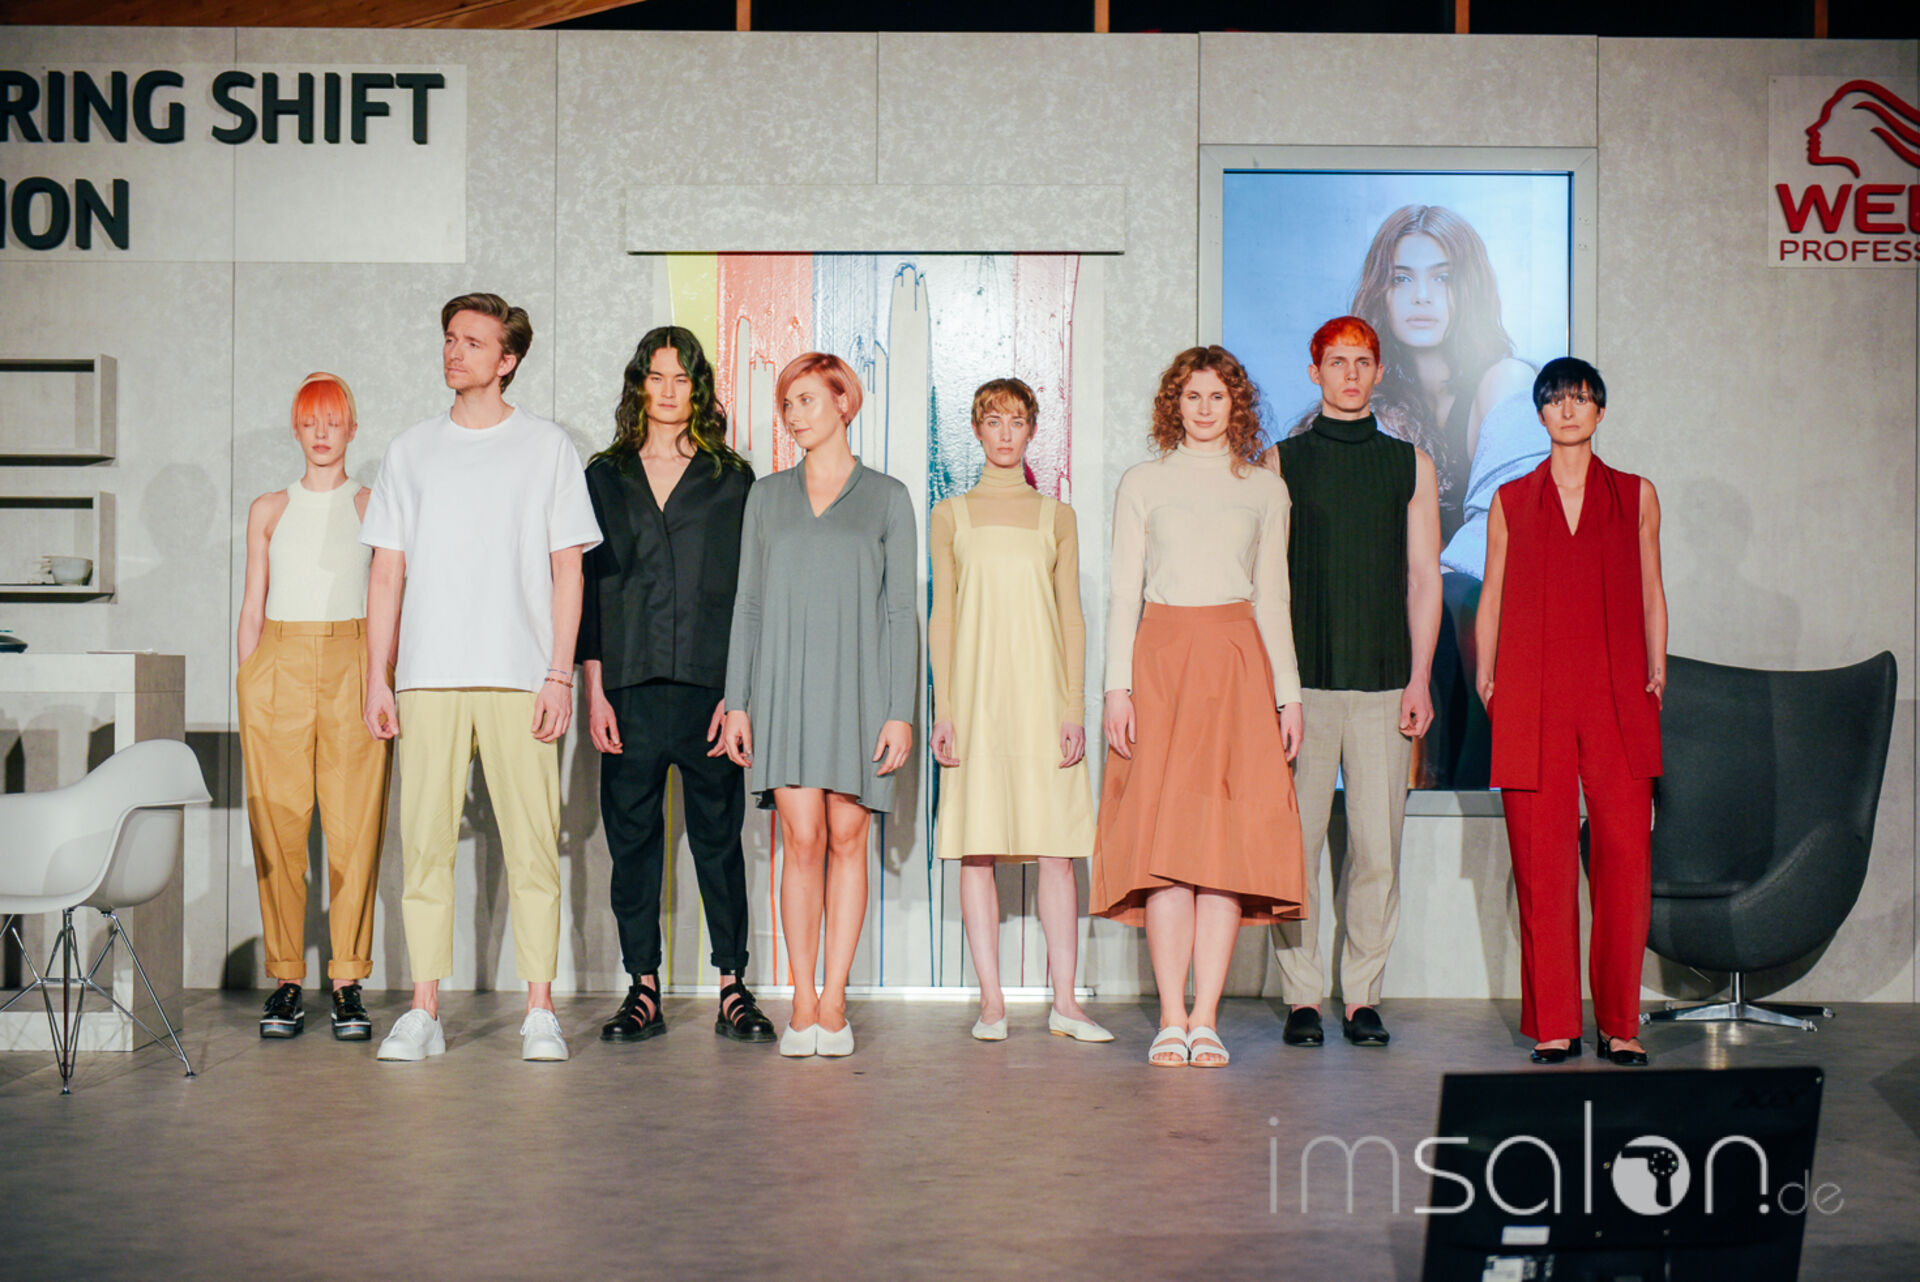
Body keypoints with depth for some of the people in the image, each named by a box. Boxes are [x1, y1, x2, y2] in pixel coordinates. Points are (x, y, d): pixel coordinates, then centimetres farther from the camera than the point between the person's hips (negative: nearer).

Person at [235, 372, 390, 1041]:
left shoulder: (373, 506, 10)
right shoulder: (268, 510, 14)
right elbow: (253, 604, 15)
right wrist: (246, 685, 6)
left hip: (354, 666, -1)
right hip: (279, 666, 1)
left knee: (355, 824, -5)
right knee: (277, 823, -2)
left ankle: (349, 981, 1)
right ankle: (286, 979, 5)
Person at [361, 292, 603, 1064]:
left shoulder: (548, 449, 7)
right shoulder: (411, 451, 15)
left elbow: (567, 570, 4)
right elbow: (386, 572, 14)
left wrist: (559, 674, -5)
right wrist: (376, 678, 6)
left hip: (519, 676, -2)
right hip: (427, 676, 2)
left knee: (531, 843, -4)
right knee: (425, 842, 0)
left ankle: (540, 1012, 3)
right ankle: (423, 1011, 6)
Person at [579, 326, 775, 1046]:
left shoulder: (732, 479, 7)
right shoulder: (605, 477, 11)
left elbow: (749, 590, 3)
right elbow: (589, 587, 8)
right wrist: (594, 691, 0)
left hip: (709, 688, -1)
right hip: (630, 689, 2)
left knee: (719, 837, 2)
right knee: (632, 839, 4)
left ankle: (732, 988, 9)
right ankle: (643, 991, 12)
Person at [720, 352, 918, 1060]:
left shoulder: (886, 497, 7)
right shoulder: (768, 495, 13)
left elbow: (900, 609, 3)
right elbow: (749, 602, 12)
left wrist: (900, 711, -5)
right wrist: (737, 701, 3)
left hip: (858, 683, -1)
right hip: (785, 683, 1)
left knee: (847, 840, -2)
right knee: (802, 841, -6)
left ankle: (833, 1002, 4)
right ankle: (803, 1005, 0)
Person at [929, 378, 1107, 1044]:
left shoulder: (1056, 517, 12)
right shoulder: (951, 515, 10)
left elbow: (1071, 615, 8)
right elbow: (942, 615, 7)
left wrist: (1075, 707, -1)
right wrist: (944, 708, -2)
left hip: (1043, 692, 1)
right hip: (977, 693, 0)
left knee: (1058, 850, -2)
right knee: (976, 849, -2)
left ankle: (1065, 1002, 3)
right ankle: (991, 1001, 3)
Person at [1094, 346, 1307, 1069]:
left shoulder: (1265, 490, 14)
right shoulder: (1142, 485, 11)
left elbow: (1273, 598, 14)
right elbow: (1123, 594, 7)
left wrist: (1288, 692, 7)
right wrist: (1118, 685, -4)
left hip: (1238, 662, 1)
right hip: (1161, 657, -1)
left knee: (1232, 835, -6)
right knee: (1163, 836, -7)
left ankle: (1205, 1018, -3)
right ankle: (1172, 1019, -4)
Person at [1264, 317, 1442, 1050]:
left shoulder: (1410, 465, 12)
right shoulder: (1282, 462, 8)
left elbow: (1423, 577, 10)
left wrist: (1419, 679, 2)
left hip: (1383, 684, 1)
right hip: (1302, 680, -1)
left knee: (1377, 845, 0)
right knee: (1296, 839, -3)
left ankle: (1362, 996, 9)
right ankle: (1301, 996, 6)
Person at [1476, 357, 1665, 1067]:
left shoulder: (1636, 495, 14)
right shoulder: (1512, 500, 13)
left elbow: (1651, 592, 15)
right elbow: (1493, 595, 13)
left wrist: (1657, 669, 6)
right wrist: (1485, 674, 4)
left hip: (1616, 698, 0)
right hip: (1531, 698, 0)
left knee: (1626, 852, -6)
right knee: (1540, 857, -2)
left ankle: (1620, 1022, 5)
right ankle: (1554, 1024, 6)